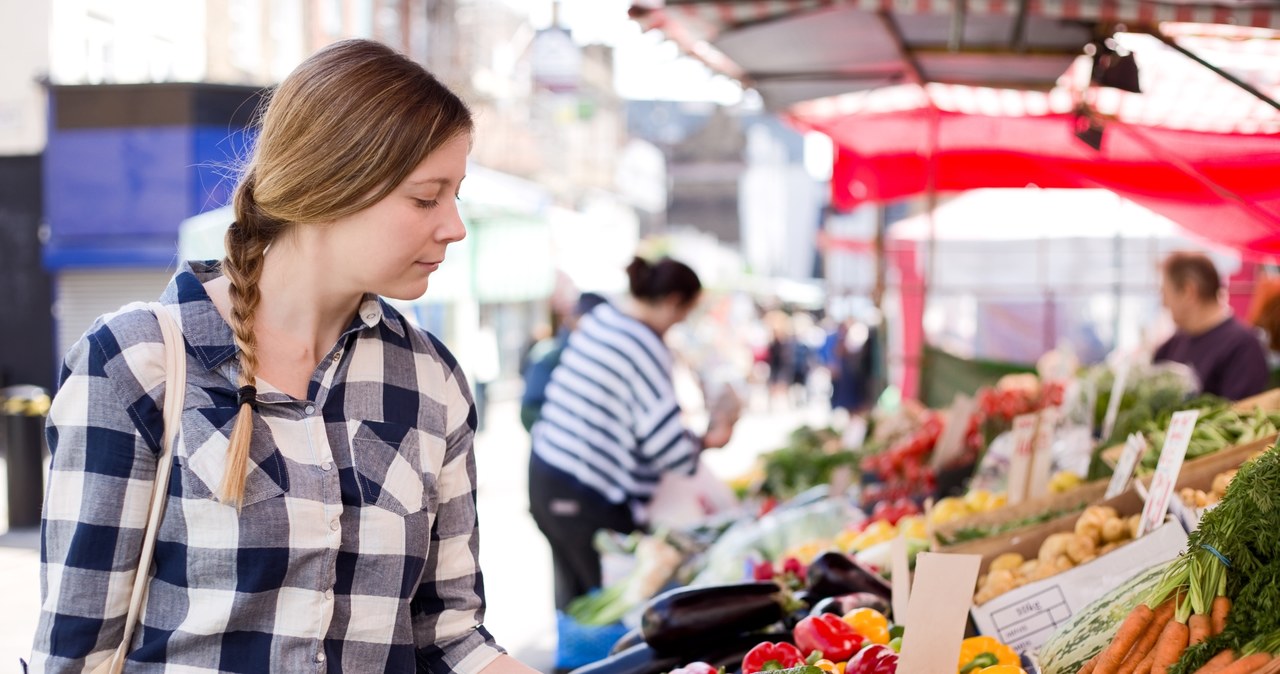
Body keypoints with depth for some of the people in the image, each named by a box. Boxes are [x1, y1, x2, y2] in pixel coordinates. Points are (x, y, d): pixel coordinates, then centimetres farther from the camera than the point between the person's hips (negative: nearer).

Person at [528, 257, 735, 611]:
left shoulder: (597, 319, 9)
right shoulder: (646, 346, -16)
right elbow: (664, 442, -15)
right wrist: (707, 440, 3)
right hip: (587, 501, -9)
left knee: (574, 600, 15)